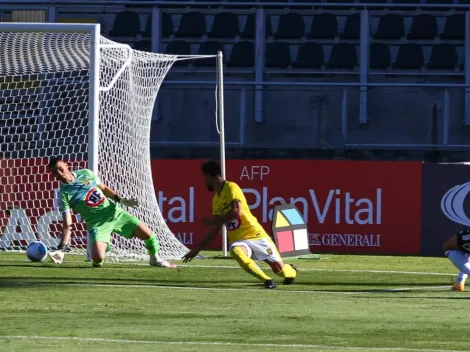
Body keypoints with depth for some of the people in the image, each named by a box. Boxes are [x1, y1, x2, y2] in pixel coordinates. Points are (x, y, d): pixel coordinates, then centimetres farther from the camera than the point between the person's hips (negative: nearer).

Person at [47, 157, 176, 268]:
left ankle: (155, 258, 26)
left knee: (147, 233, -5)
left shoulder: (86, 173, 2)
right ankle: (104, 245, 13)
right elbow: (67, 224, -13)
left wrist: (121, 200, 1)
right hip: (97, 223, -3)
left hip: (114, 212, 3)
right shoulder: (64, 194, -10)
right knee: (98, 258, -25)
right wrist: (63, 248, -24)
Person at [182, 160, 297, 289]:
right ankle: (266, 280, -24)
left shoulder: (231, 188, -9)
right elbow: (215, 230, 19)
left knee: (278, 268, -2)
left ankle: (291, 271, 38)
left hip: (255, 234, -5)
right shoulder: (216, 199, 12)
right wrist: (197, 250, 17)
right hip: (238, 239, 5)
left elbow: (237, 211, -24)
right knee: (235, 252, -34)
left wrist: (214, 220, -16)